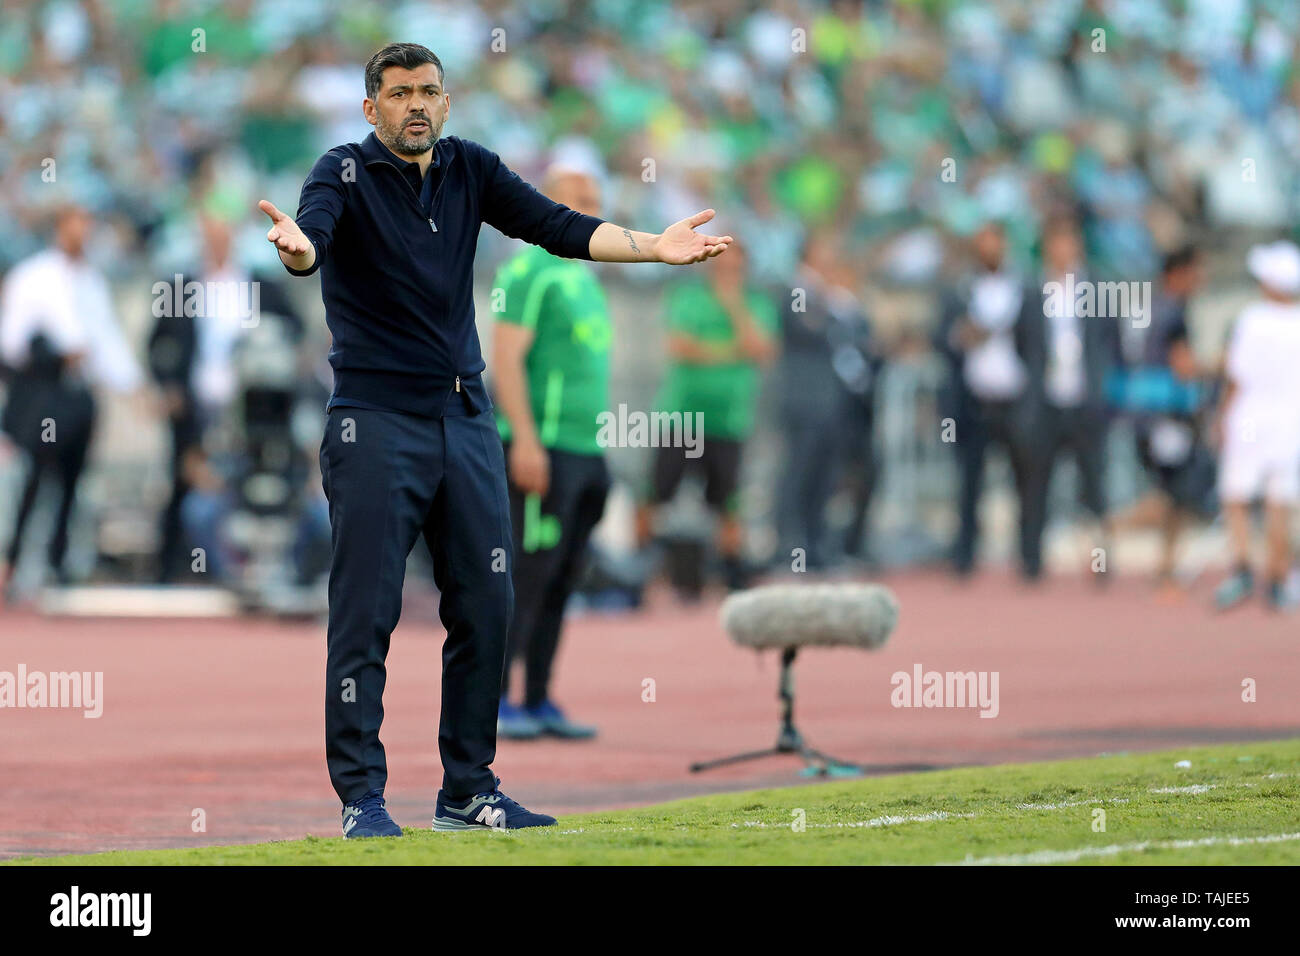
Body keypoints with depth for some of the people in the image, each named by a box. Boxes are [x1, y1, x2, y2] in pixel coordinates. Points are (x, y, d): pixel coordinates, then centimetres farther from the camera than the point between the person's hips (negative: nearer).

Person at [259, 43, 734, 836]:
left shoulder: (470, 170, 9)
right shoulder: (347, 173, -6)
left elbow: (554, 226, 0)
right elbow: (316, 229, -27)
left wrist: (653, 247, -14)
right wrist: (298, 249, -51)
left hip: (467, 420, 6)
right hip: (376, 422, -6)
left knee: (486, 609, 6)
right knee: (366, 615, -7)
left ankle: (469, 793, 15)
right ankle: (362, 797, -3)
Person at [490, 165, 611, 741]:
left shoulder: (582, 278, 20)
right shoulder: (530, 272, -7)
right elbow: (505, 357, -15)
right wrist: (525, 439, -22)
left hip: (585, 453, 9)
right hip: (543, 449, -9)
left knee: (560, 582, 7)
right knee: (527, 574, -11)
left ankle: (538, 704, 10)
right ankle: (491, 701, -9)